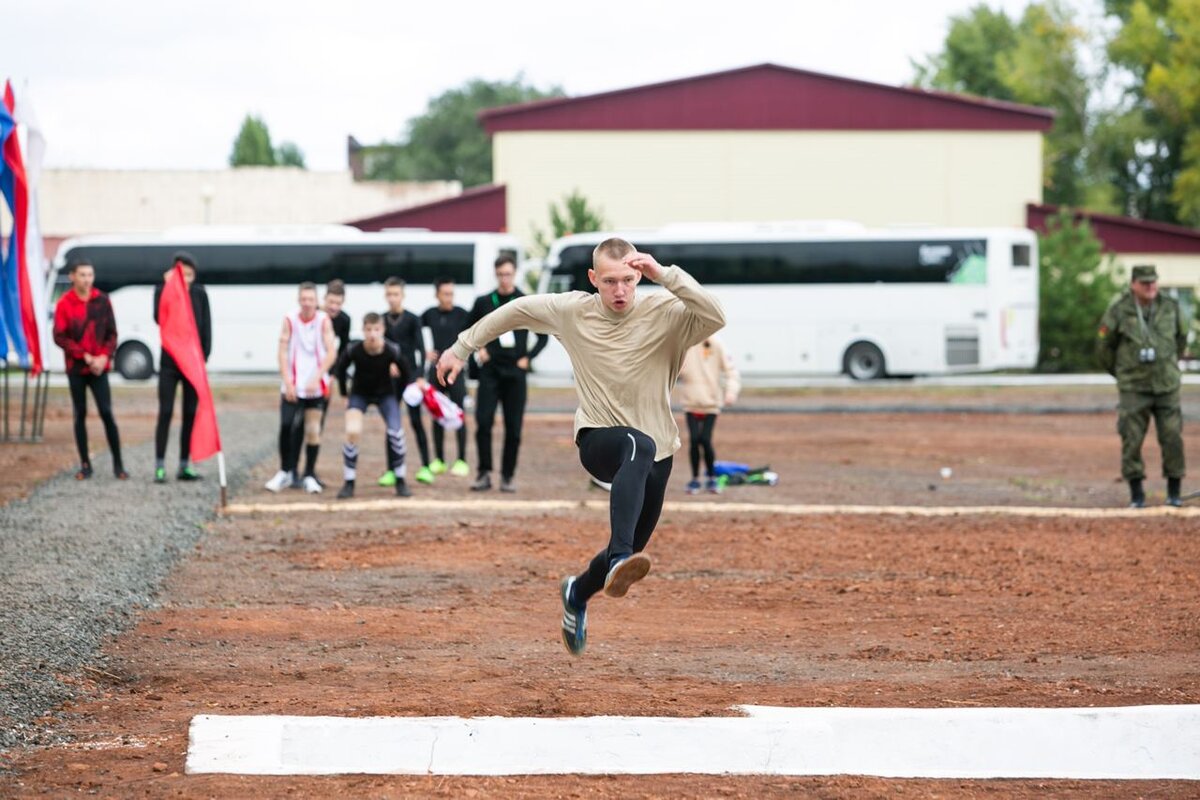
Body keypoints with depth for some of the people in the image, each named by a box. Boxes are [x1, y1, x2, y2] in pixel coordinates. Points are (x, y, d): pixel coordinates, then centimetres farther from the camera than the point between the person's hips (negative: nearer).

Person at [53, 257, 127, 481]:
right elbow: (60, 337, -5)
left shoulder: (102, 301, 3)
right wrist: (85, 356, -13)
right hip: (76, 368, 0)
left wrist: (104, 356, -11)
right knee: (80, 414, 5)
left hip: (98, 367, 0)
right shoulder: (64, 304, -2)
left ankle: (118, 464, -2)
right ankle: (85, 465, 12)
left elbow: (111, 333, 5)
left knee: (107, 413, -7)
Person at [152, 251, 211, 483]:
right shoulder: (163, 290, -1)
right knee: (165, 413, -6)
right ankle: (160, 468, -4)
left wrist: (204, 356, -4)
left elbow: (206, 327, 5)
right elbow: (159, 318, -17)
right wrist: (168, 287, -18)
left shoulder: (199, 294, 4)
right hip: (169, 361, -2)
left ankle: (184, 466, 10)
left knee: (191, 414, 4)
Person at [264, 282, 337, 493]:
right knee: (286, 426, -6)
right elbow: (282, 351, -1)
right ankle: (285, 472, 10)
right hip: (292, 385, 0)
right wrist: (287, 382, -10)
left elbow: (331, 352, -7)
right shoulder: (290, 320, -1)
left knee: (313, 430, 0)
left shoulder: (323, 321, -3)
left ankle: (310, 475, 10)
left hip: (315, 386, 0)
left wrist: (316, 378, -17)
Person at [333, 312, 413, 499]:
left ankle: (400, 482, 2)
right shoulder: (354, 350, -25)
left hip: (385, 394, 0)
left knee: (396, 433, -16)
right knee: (352, 432, -21)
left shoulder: (392, 351, -25)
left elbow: (406, 373, -7)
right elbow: (340, 370, -4)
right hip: (359, 394, 0)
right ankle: (349, 483, -7)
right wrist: (345, 395, 1)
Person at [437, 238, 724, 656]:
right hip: (598, 442, -3)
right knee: (639, 447, -40)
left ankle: (578, 592, 47)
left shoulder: (664, 314, -12)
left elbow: (716, 318, -30)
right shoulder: (571, 311, -6)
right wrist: (461, 349, 16)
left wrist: (665, 274, -34)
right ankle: (618, 559, -59)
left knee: (629, 554, 11)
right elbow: (515, 310, 10)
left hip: (657, 456, 3)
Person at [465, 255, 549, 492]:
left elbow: (543, 336, 10)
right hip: (490, 372, 0)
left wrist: (528, 358, -2)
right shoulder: (484, 302, 6)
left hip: (515, 373, 0)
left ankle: (507, 476, 9)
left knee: (513, 428, 0)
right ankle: (484, 474, -4)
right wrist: (477, 348, 1)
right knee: (483, 422, -11)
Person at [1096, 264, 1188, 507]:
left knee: (1172, 438, -2)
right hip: (1134, 388, -2)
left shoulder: (1169, 307, -1)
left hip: (1166, 386, 2)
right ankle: (1136, 494, 6)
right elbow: (1104, 346, 4)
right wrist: (1119, 373, 14)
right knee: (1132, 440, -4)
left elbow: (1181, 336, 18)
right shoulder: (1119, 311, -9)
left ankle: (1175, 493, 10)